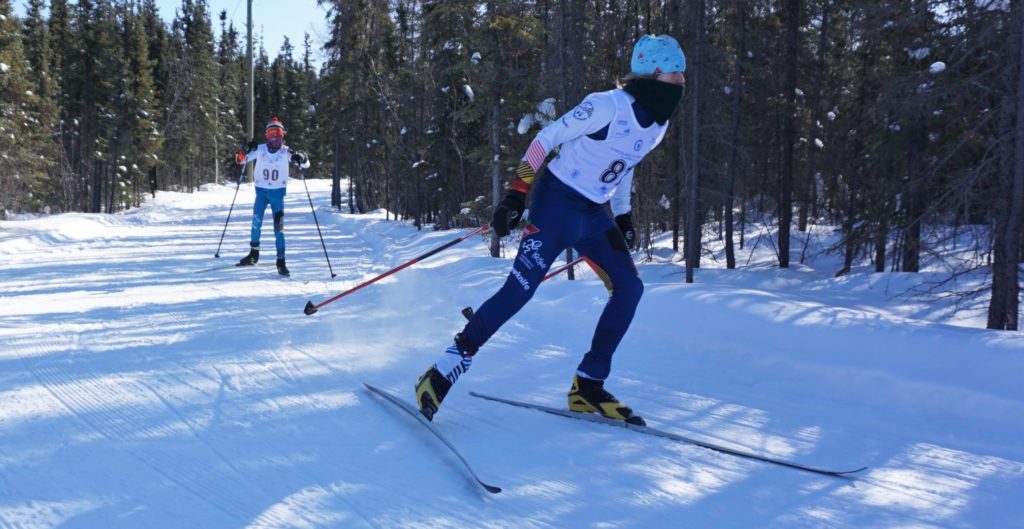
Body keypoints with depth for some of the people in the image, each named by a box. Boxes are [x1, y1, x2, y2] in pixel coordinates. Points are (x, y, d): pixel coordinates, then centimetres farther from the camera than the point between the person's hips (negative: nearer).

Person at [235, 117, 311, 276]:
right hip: (261, 191, 2)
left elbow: (305, 163, -11)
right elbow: (240, 160, 0)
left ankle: (281, 261, -1)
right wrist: (246, 150, -21)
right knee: (256, 223, 5)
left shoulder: (286, 151, -7)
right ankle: (254, 253, 24)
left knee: (278, 228, -4)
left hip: (278, 192, -2)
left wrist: (300, 158, -34)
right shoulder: (260, 149, -3)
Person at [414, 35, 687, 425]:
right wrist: (516, 195, -19)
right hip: (557, 202, -8)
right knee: (520, 288, -15)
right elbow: (547, 139, -15)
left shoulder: (658, 124, 7)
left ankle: (587, 387, 3)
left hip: (594, 214, 8)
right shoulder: (607, 105, -18)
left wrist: (623, 219, 19)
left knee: (629, 288, -3)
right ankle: (442, 373, -7)